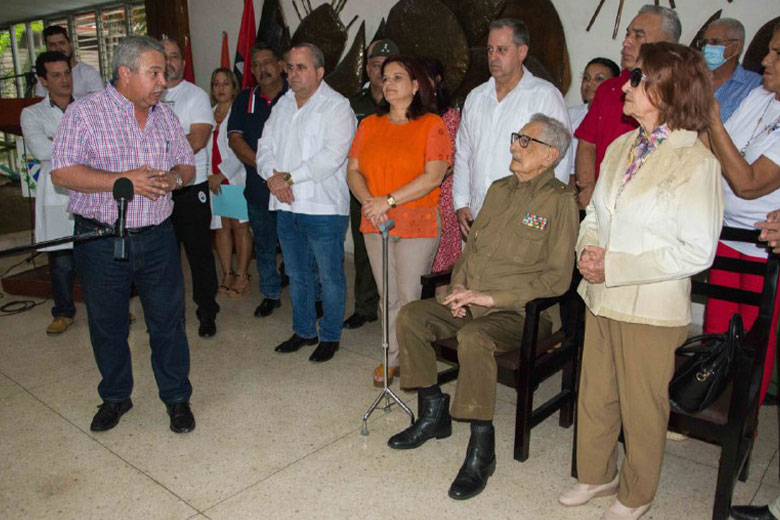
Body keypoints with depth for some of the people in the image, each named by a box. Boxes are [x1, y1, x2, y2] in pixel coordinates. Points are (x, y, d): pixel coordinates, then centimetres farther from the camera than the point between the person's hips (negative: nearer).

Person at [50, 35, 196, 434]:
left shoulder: (165, 115, 8)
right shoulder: (85, 112, -7)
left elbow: (187, 165, 14)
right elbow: (62, 173, -13)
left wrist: (174, 177, -10)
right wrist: (124, 180, -22)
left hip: (157, 238, 3)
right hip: (101, 240, -2)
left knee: (168, 320, 6)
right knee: (107, 325, 12)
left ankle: (177, 397, 23)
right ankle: (115, 397, 33)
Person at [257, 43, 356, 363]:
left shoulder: (337, 107, -8)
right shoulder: (282, 105, 14)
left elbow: (331, 157, -20)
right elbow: (265, 147, 12)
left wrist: (289, 177, -16)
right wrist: (272, 177, -9)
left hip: (324, 207, -7)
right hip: (286, 207, 7)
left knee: (329, 276, 4)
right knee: (296, 274, 17)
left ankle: (330, 337, 20)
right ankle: (303, 330, 33)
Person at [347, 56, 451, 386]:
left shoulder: (432, 125, -3)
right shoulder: (369, 125, 13)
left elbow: (434, 175, -13)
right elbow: (353, 171, 9)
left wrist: (389, 200, -17)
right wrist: (368, 201, -11)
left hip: (418, 224, -5)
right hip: (375, 223, 5)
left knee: (410, 297, -1)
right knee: (388, 297, 12)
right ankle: (394, 358, 24)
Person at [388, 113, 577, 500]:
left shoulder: (560, 201, -8)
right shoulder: (500, 189, 15)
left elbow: (557, 278, -15)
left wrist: (491, 296, -19)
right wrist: (459, 285, 1)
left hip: (519, 312, -7)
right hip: (470, 302, 7)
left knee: (474, 337, -35)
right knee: (410, 316, -9)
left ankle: (481, 449, -17)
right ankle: (434, 414, 7)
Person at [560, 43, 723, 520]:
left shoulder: (696, 161, -15)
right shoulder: (621, 147, 6)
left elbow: (697, 251, -18)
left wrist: (614, 266, -18)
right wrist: (589, 249, -6)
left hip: (651, 308, -6)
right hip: (602, 298, 6)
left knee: (642, 407, 11)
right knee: (595, 396, 19)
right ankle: (597, 475, 41)